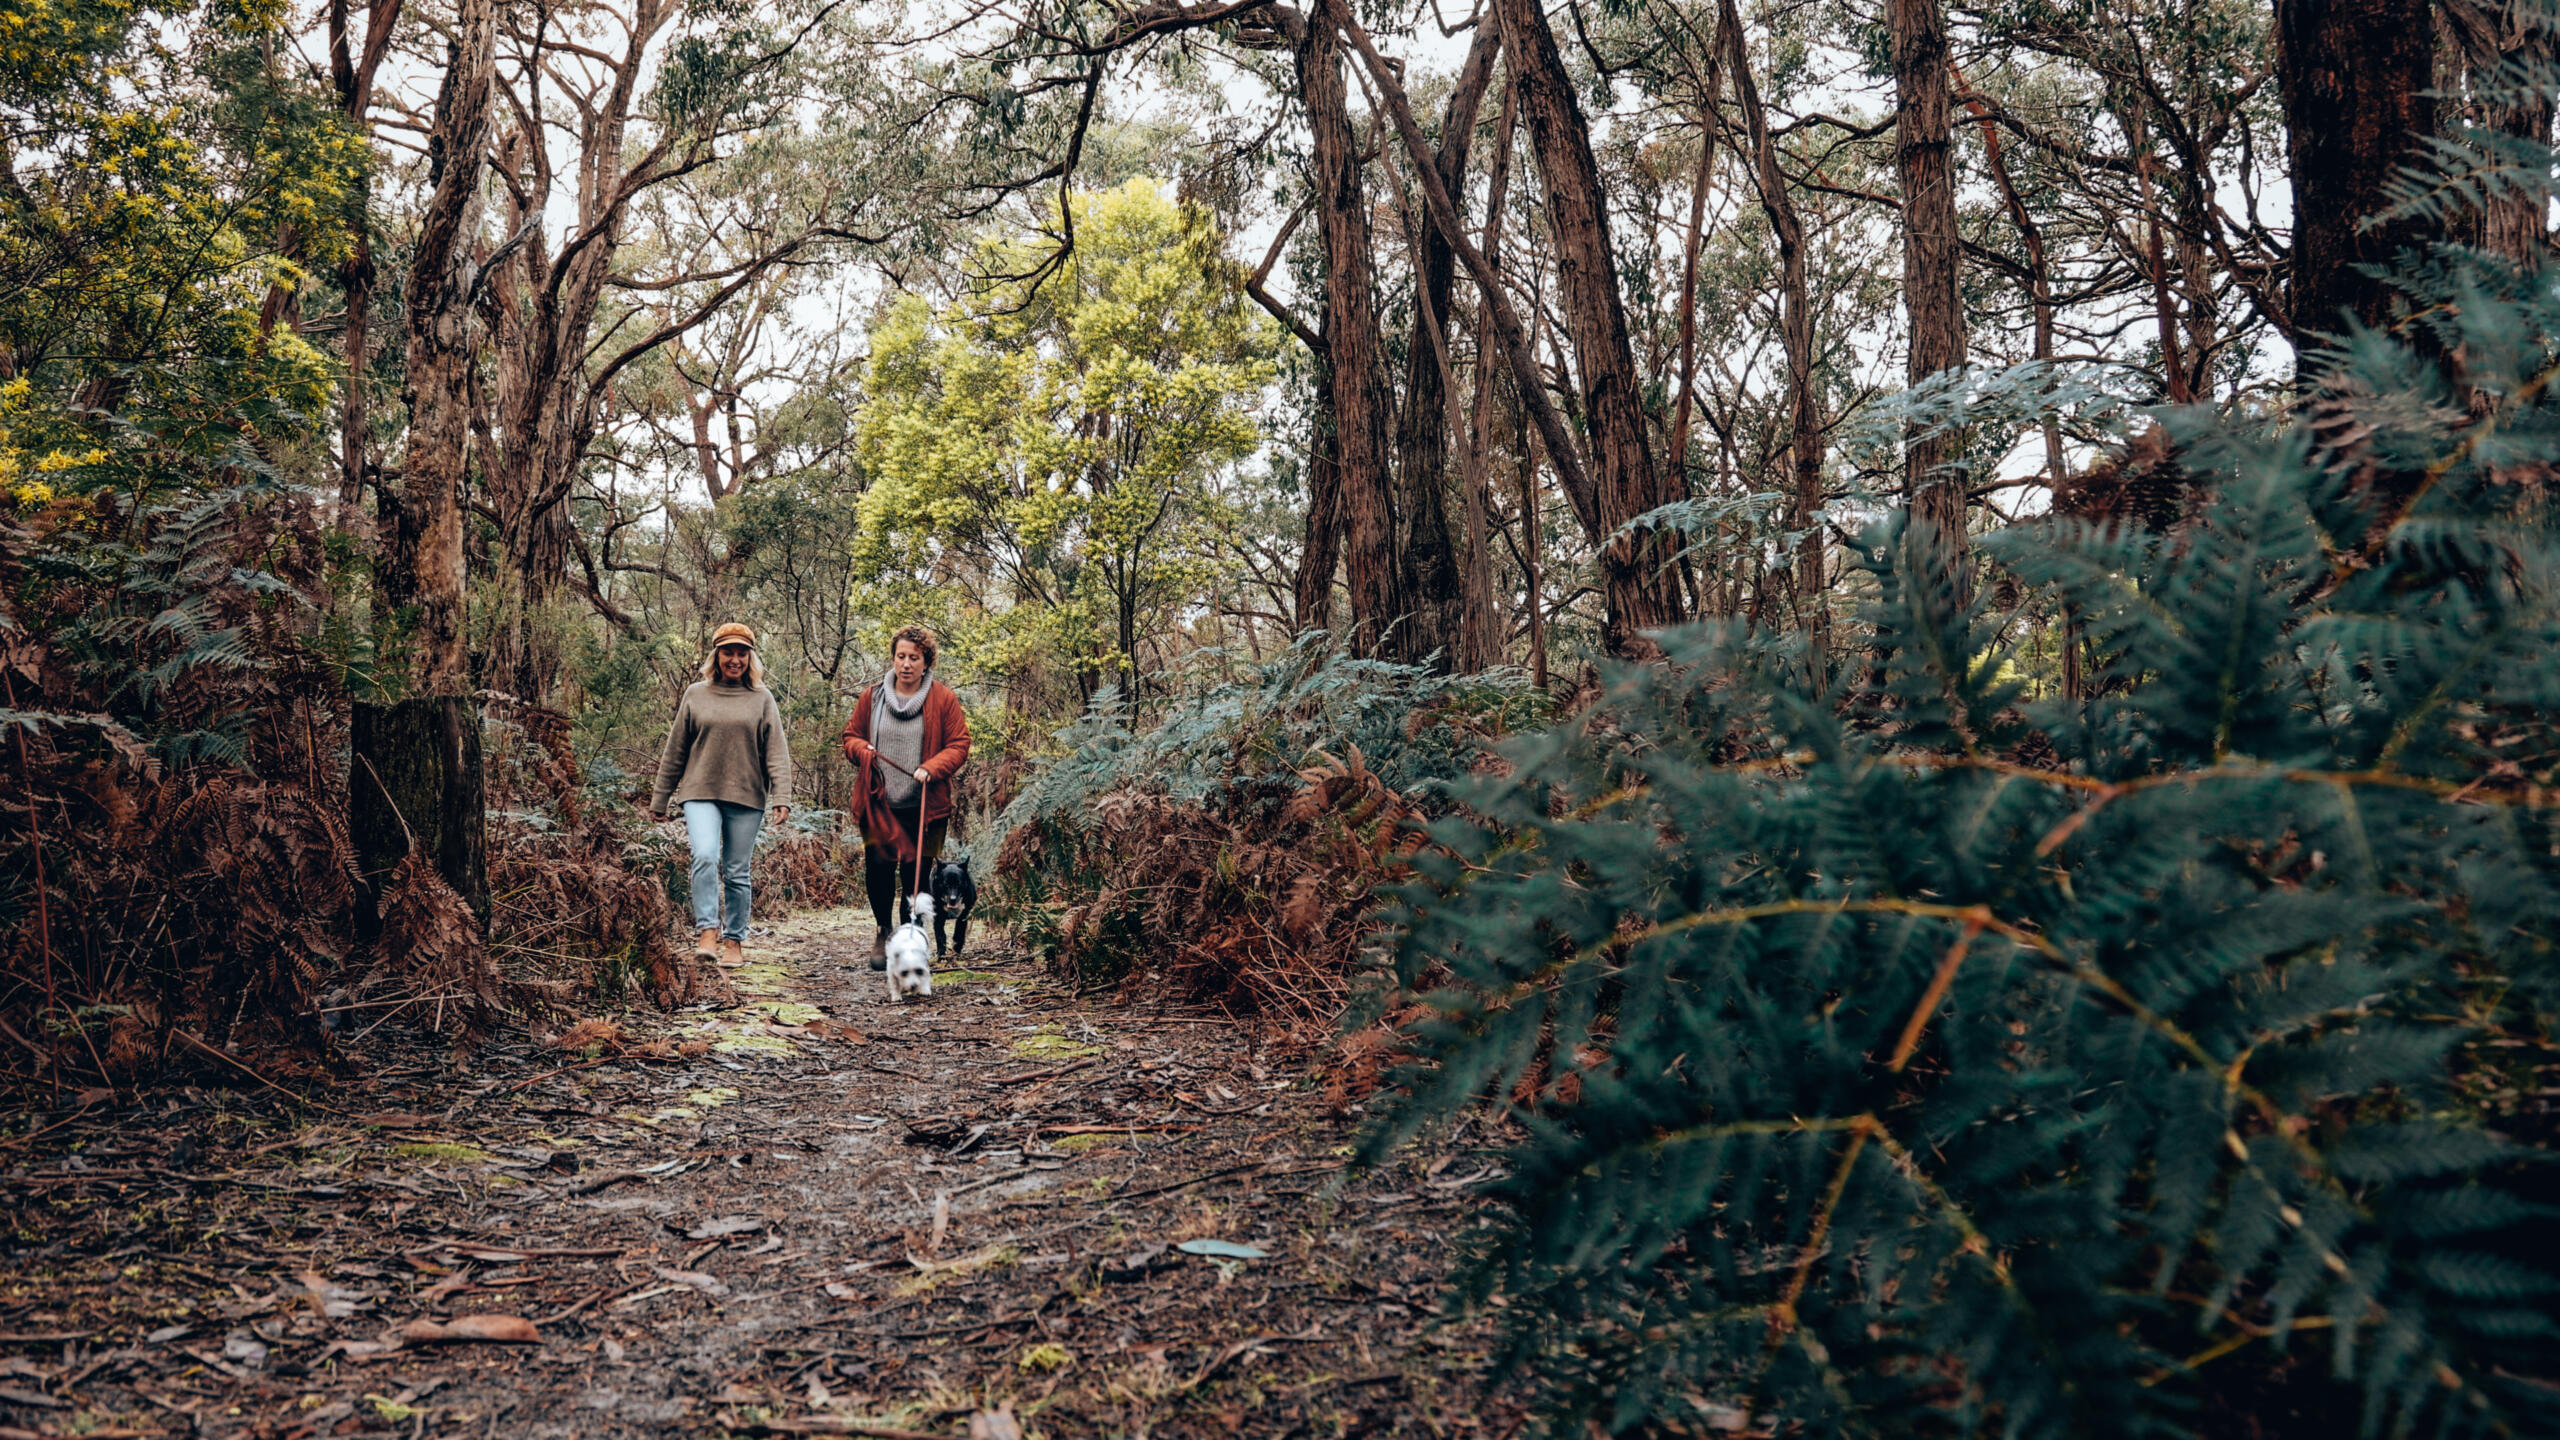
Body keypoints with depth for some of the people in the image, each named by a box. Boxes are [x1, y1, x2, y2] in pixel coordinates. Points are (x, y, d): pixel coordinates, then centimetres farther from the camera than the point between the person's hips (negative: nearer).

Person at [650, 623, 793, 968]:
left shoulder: (761, 699, 5)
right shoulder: (695, 695, 7)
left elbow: (777, 752, 1)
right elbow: (674, 751, 11)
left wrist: (781, 798, -10)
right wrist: (659, 800, 11)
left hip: (746, 797, 0)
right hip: (701, 793, 0)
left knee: (738, 873, 5)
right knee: (705, 857, -20)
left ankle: (734, 941, 14)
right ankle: (706, 932, -15)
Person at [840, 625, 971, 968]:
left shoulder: (943, 700, 1)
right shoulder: (872, 697, 8)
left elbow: (959, 746, 1)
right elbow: (851, 735, 17)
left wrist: (931, 769, -15)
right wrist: (862, 750, -6)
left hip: (924, 807, -1)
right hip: (878, 802, 1)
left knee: (916, 875, 1)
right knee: (878, 866, -6)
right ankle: (883, 930, 20)